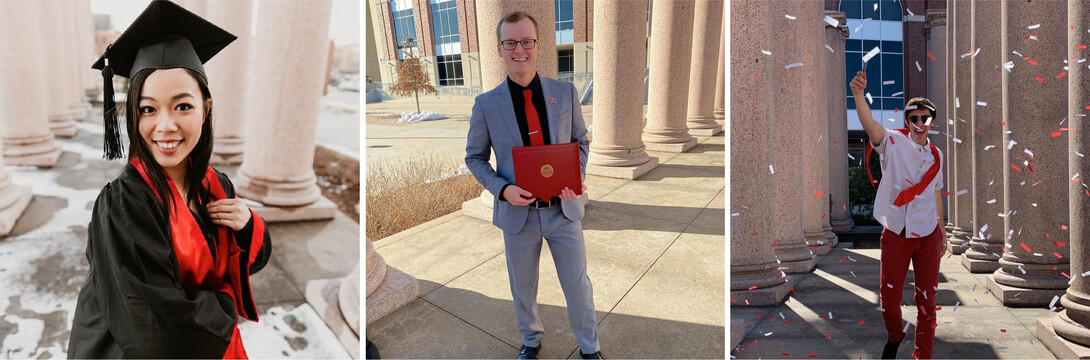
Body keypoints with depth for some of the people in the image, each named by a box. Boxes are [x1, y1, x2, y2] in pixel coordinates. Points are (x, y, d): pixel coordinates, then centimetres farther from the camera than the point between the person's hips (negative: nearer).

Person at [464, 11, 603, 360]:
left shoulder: (565, 92, -3)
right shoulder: (486, 104, -7)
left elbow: (581, 140, 7)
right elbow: (475, 157, 1)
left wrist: (577, 178, -12)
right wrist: (502, 189, -17)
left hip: (564, 210, 1)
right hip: (518, 212, 0)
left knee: (578, 285, 12)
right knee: (523, 289, 18)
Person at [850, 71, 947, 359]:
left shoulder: (936, 155, 9)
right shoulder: (893, 142, -6)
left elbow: (935, 193, 19)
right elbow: (870, 124, -28)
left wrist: (942, 231, 21)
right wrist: (859, 94, -47)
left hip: (928, 235, 3)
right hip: (896, 234, -3)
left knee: (927, 300, 7)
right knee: (889, 298, 4)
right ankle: (895, 336, 35)